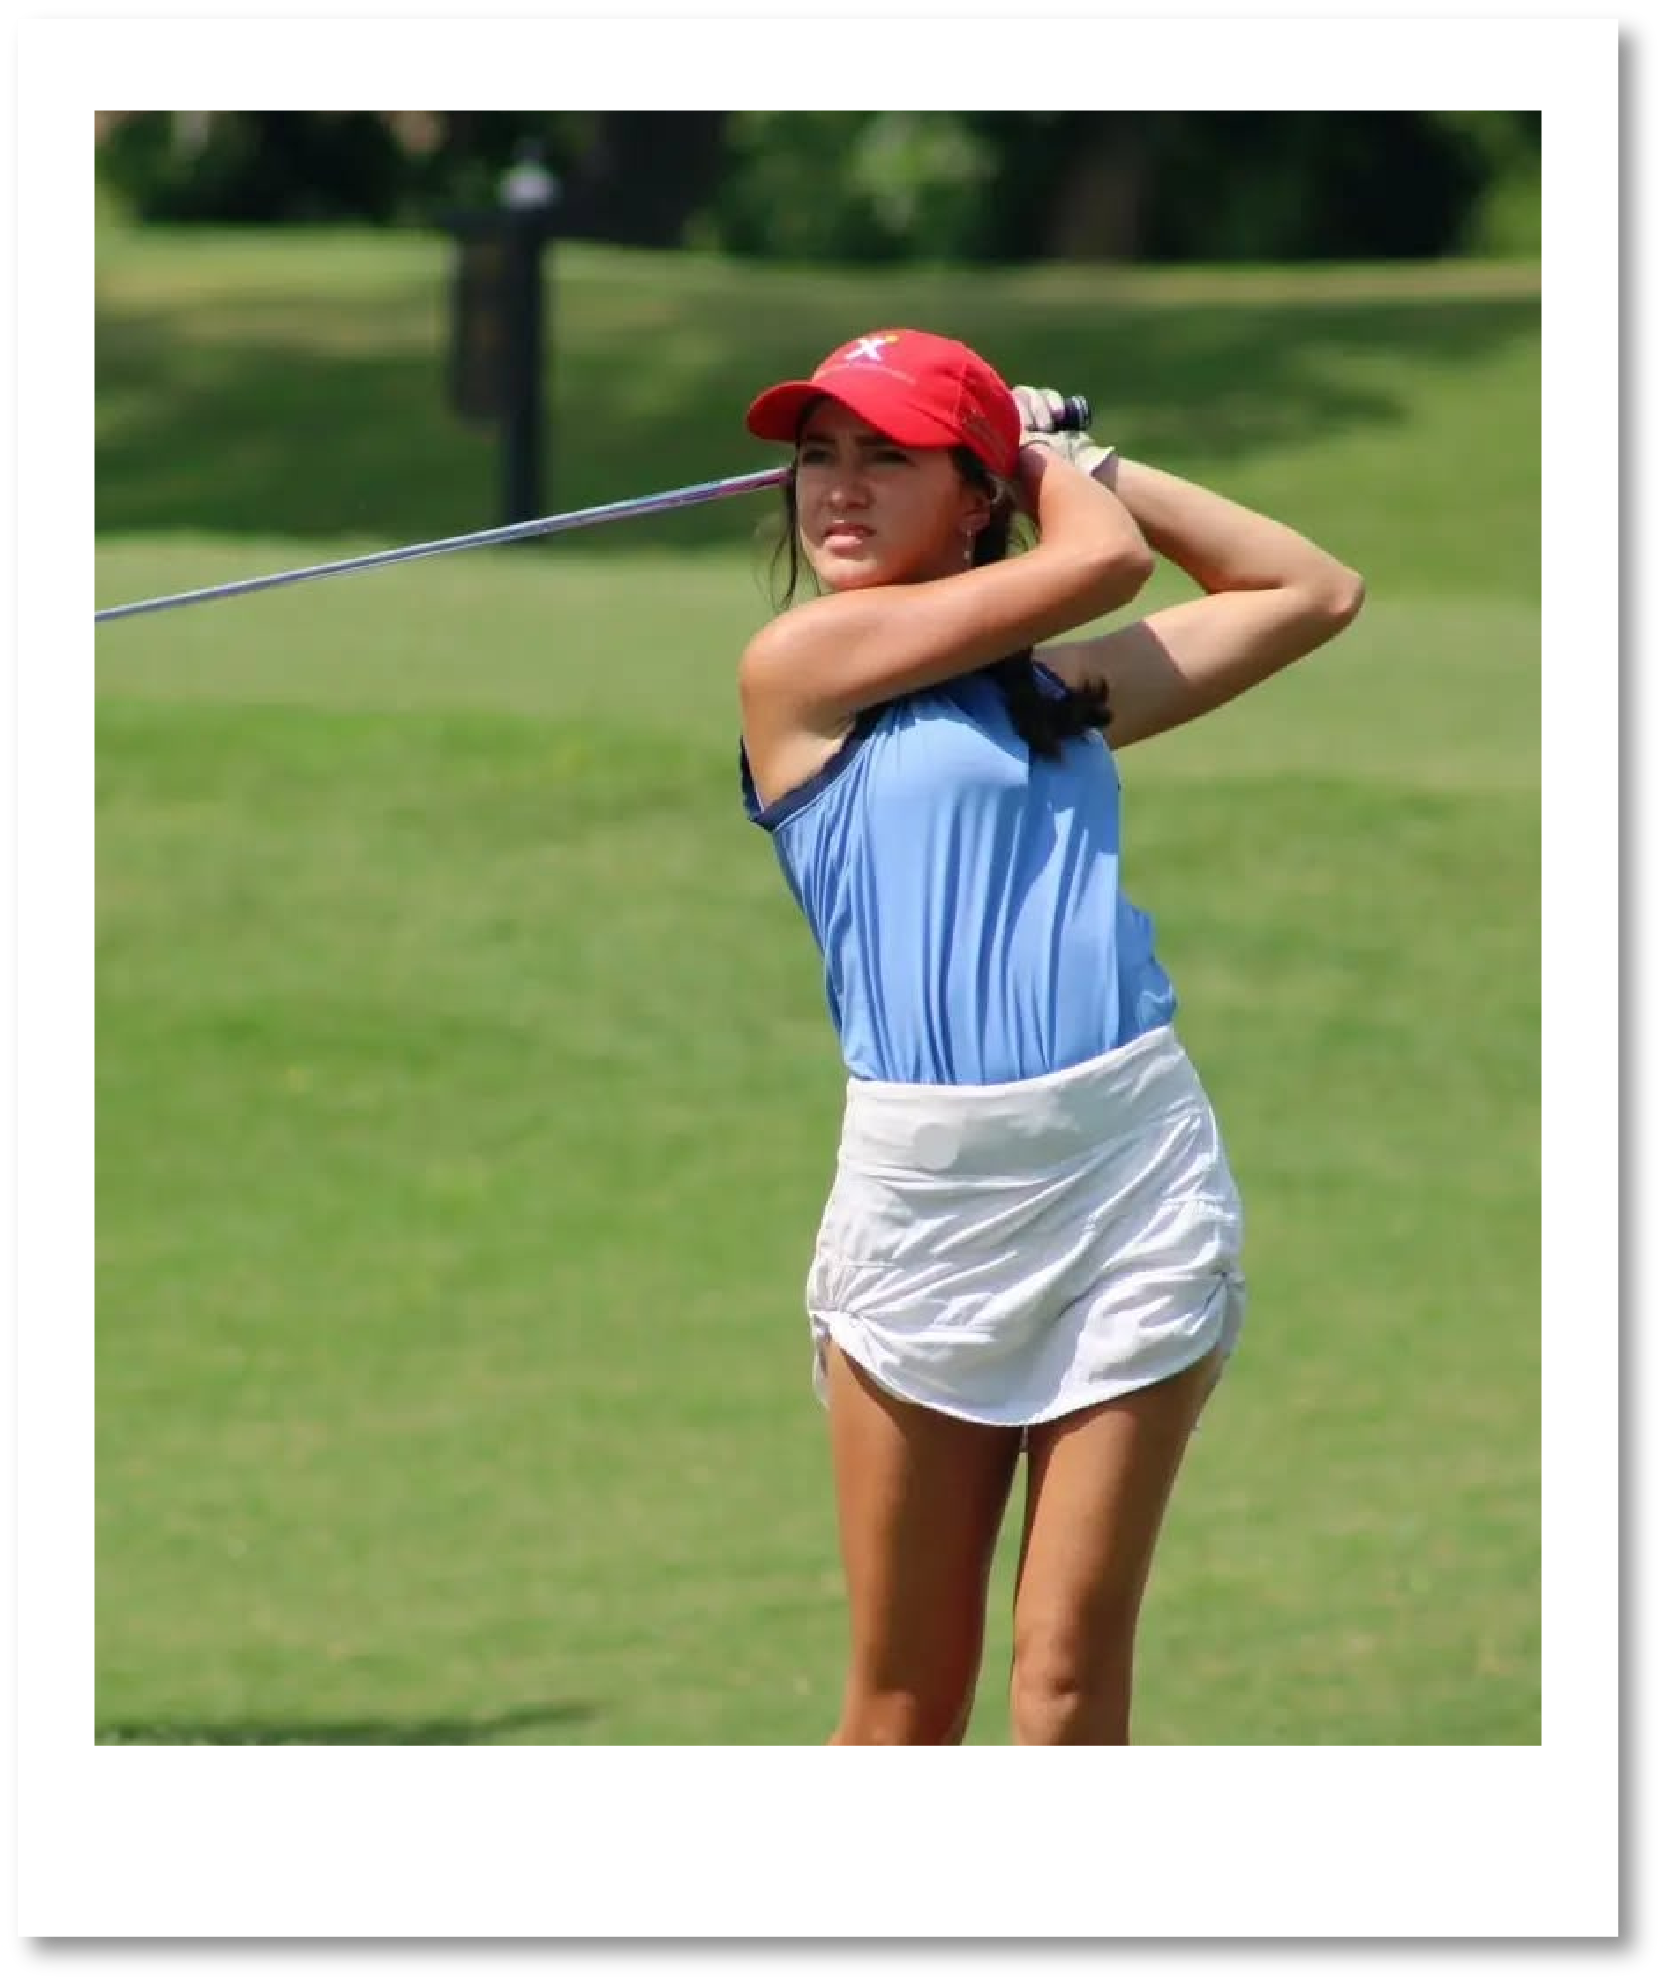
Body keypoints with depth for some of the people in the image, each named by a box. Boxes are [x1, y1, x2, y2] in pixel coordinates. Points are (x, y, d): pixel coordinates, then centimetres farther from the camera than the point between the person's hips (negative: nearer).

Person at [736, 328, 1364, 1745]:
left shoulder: (1066, 687, 16)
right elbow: (1104, 561, -2)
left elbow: (1312, 592, 26)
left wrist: (1071, 458, 24)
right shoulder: (798, 668, 1)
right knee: (904, 1701, 2)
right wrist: (1070, 483, 19)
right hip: (922, 1189, -3)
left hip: (1136, 1171, 3)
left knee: (1072, 1682, -1)